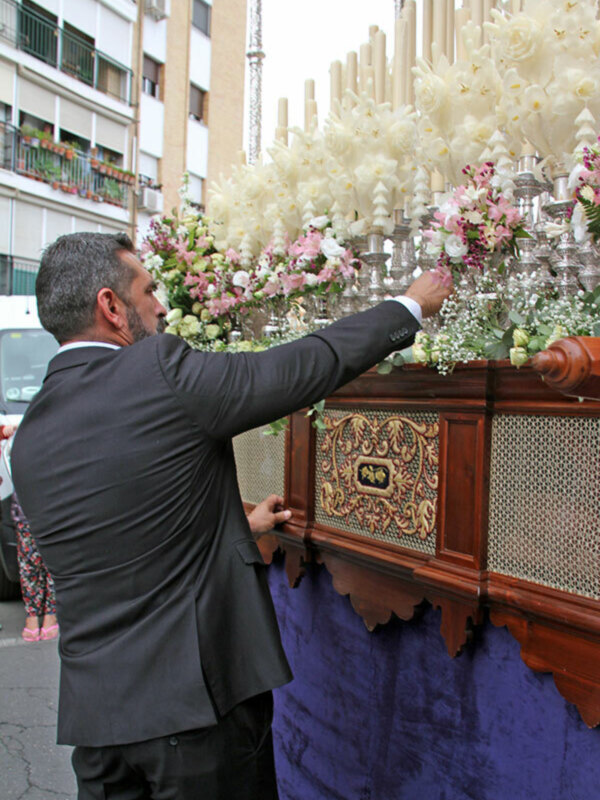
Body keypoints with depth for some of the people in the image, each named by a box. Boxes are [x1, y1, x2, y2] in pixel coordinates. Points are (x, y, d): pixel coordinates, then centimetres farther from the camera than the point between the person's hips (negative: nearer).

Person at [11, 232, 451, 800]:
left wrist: (238, 523, 28)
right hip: (198, 697, -6)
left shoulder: (28, 438, 4)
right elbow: (307, 365, -11)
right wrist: (411, 306, 5)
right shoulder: (160, 372, -18)